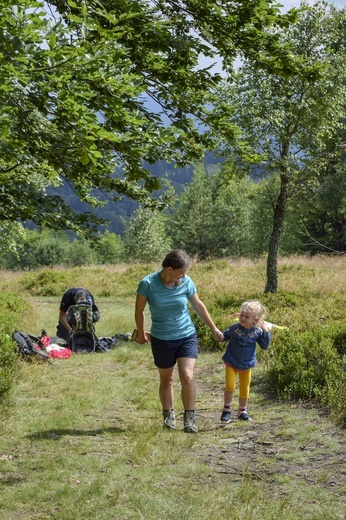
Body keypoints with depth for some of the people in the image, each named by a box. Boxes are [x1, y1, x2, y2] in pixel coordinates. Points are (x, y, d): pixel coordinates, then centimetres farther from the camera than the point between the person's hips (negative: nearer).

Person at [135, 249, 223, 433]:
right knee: (166, 379, 12)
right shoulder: (148, 284, -17)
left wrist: (213, 328, 14)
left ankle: (190, 418, 0)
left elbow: (198, 305, 6)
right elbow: (139, 311, -1)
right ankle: (169, 416, 28)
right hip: (161, 340, 0)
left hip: (186, 336, 1)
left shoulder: (186, 282, -10)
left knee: (187, 377, -12)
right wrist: (141, 333, 10)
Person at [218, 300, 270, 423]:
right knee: (230, 386, -9)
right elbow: (225, 336, 3)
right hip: (231, 363, -2)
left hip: (246, 365, 2)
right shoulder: (234, 328, -13)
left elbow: (264, 346, -3)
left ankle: (242, 411, 29)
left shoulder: (257, 332, -10)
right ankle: (227, 409, 11)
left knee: (244, 389, 11)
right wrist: (220, 336, -21)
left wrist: (266, 332, -14)